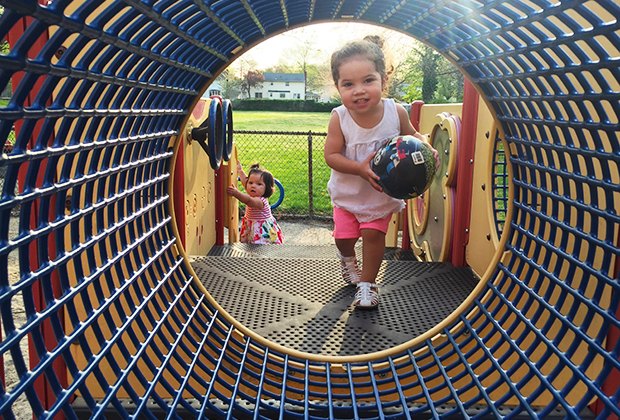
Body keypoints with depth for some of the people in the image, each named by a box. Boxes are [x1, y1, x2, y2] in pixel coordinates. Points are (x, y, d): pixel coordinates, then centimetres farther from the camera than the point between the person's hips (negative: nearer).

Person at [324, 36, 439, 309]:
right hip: (348, 191, 1)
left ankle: (367, 283, 24)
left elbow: (412, 136, -1)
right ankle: (348, 258, 48)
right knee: (343, 236, 10)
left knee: (373, 233, 0)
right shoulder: (339, 118, -24)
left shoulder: (396, 112, -20)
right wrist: (361, 169, -34)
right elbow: (331, 156, -21)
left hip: (383, 192, 0)